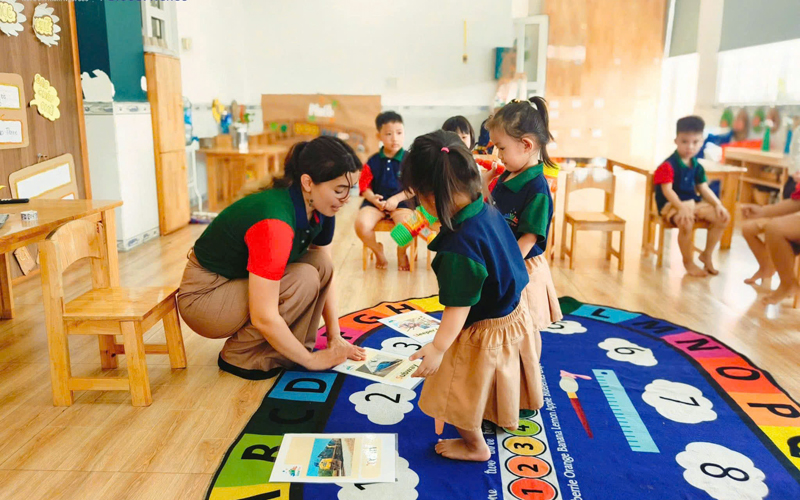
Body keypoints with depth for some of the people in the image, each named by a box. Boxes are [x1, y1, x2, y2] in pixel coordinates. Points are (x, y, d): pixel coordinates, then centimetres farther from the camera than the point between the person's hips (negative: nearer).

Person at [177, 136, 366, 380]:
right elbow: (263, 318, -34)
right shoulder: (275, 221, -35)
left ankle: (290, 349, 1)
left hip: (244, 279, 8)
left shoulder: (320, 210, -10)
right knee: (304, 280, -26)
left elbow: (326, 274, 2)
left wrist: (335, 337, -2)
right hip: (205, 295, -8)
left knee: (320, 264, -11)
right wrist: (311, 360, -21)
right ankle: (239, 356, -7)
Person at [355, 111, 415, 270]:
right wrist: (374, 199, -14)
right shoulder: (373, 161, 4)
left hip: (401, 203, -2)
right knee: (361, 225, -28)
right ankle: (377, 250, 9)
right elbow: (364, 186, 5)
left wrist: (396, 199, -16)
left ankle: (402, 252, 7)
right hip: (375, 202, 2)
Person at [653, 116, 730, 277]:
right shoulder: (668, 165, -15)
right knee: (686, 222, -37)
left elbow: (704, 189, 10)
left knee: (723, 217, -7)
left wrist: (718, 205, -6)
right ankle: (688, 262, -12)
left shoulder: (697, 166, 8)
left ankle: (707, 255, 11)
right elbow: (667, 191, -24)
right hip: (671, 205, -8)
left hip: (694, 203, 8)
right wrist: (682, 208, -37)